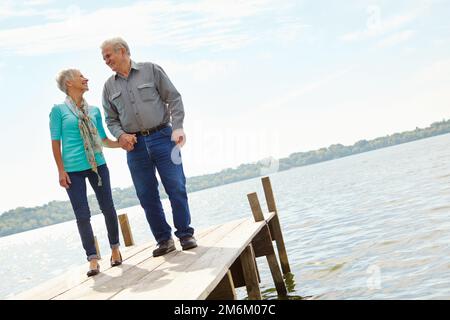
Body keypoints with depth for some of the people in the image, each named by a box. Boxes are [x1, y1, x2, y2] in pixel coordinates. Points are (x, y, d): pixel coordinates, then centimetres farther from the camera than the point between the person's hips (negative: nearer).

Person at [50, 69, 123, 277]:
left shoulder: (94, 110, 12)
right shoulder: (59, 110, 0)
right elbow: (56, 143, -1)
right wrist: (61, 170, -7)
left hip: (97, 165, 4)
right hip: (73, 169, -3)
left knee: (108, 209, 5)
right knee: (82, 216, -2)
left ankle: (115, 249, 22)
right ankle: (93, 259, 5)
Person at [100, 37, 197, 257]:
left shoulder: (151, 70, 3)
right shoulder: (109, 86, 12)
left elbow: (174, 99, 0)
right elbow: (111, 119, 14)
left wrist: (177, 127, -11)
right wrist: (120, 135, -7)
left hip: (162, 137, -3)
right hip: (135, 145, 3)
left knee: (176, 188, -4)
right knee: (147, 195, 3)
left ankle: (185, 235, 8)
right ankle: (164, 239, 12)